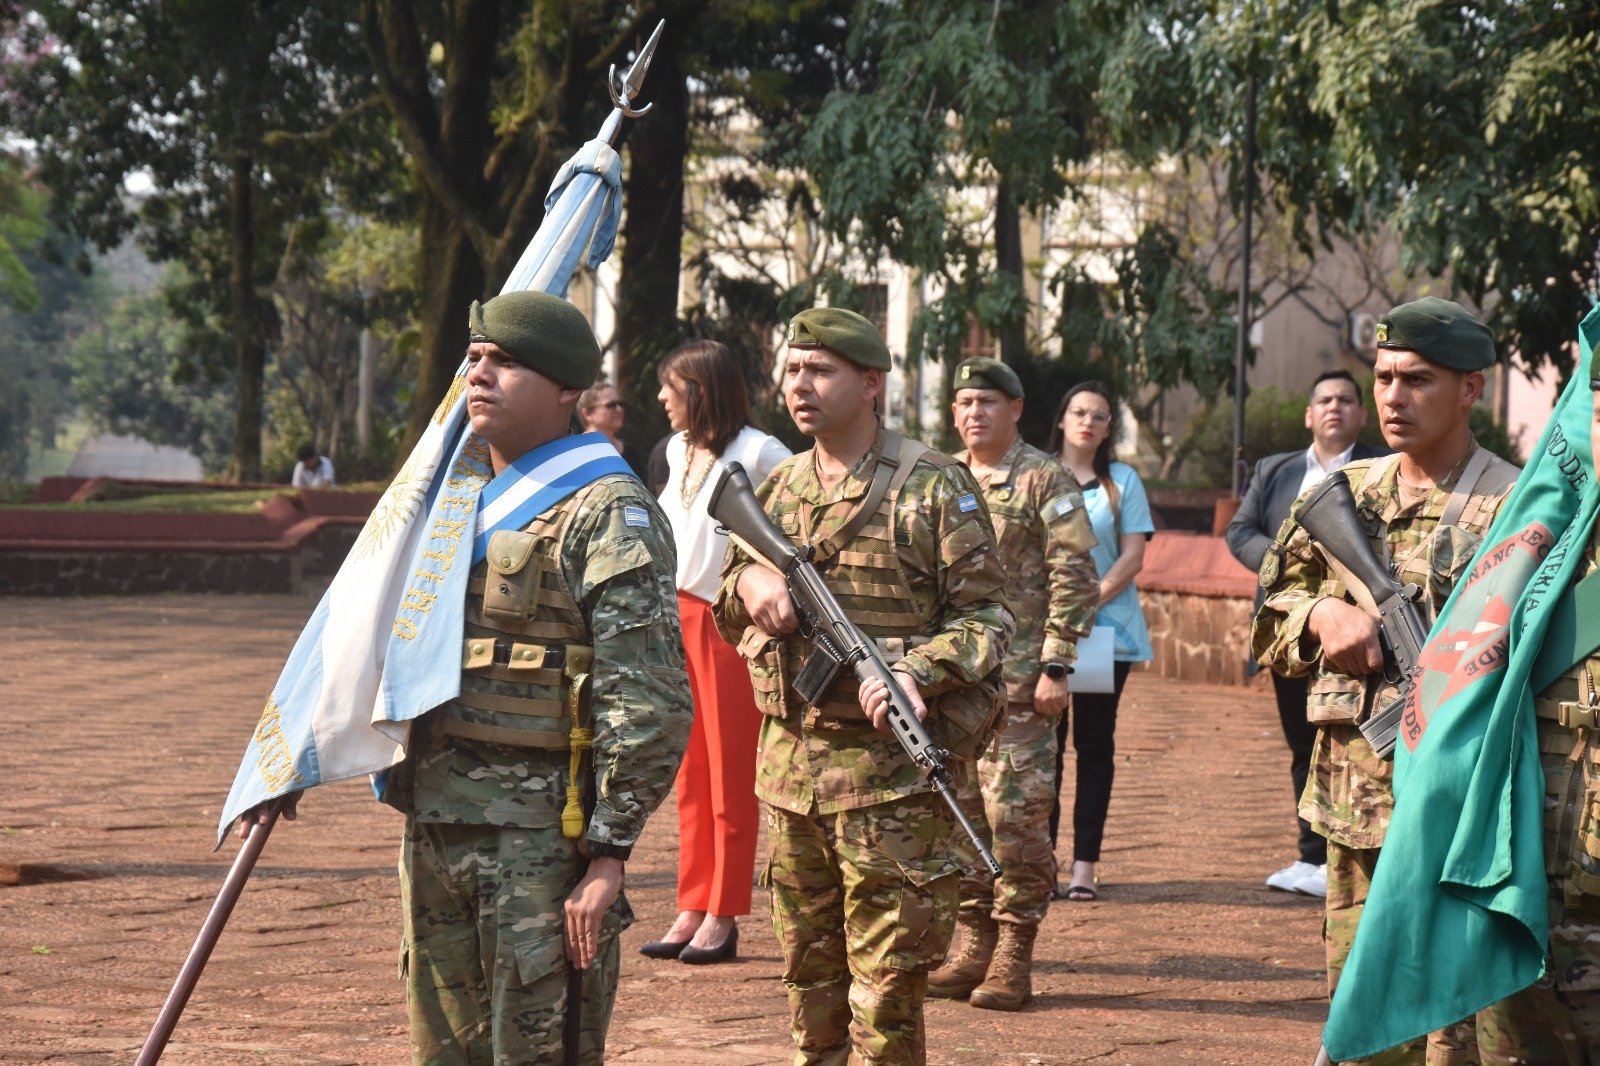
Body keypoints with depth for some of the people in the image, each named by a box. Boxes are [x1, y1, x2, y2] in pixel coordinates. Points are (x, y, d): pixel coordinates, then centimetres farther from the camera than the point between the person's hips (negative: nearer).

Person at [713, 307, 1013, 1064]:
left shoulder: (935, 488, -5)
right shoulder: (778, 488, 13)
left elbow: (985, 615, -6)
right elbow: (728, 615, 19)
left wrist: (918, 671, -24)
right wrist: (749, 583, -5)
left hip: (889, 769, -6)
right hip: (788, 763, 6)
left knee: (885, 978, -4)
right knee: (808, 969, 14)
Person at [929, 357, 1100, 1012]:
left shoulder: (1045, 482, -4)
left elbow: (1076, 581, -8)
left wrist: (1055, 667, -14)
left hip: (1017, 680, -6)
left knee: (1017, 814, -5)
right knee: (958, 811, 7)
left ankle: (1014, 957, 1)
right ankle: (972, 945, 15)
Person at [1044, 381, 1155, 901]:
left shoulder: (1123, 481, 7)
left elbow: (1133, 555, 1)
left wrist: (1092, 603, -12)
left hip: (1107, 628, 0)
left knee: (1094, 743, 2)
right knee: (1045, 742, -2)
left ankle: (1085, 863, 2)